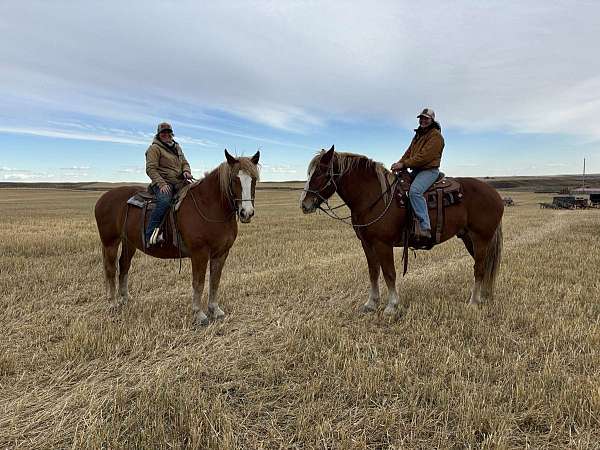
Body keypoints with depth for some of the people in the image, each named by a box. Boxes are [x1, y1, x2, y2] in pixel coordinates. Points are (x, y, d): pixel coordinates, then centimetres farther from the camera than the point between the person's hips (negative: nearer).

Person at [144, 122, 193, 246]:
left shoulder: (177, 147, 22)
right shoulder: (154, 148, 0)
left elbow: (185, 163, 26)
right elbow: (151, 169, -8)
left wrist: (186, 171, 1)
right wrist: (162, 184, -21)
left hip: (179, 183, 7)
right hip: (162, 183, -7)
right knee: (164, 201, -36)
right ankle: (150, 234, -33)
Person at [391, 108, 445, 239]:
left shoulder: (436, 136, -9)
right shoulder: (418, 135, 21)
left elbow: (424, 157, -20)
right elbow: (409, 152, 19)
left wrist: (404, 164, -21)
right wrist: (399, 163, 0)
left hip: (429, 170, -10)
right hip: (416, 170, 10)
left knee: (414, 191, -34)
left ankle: (424, 227, -37)